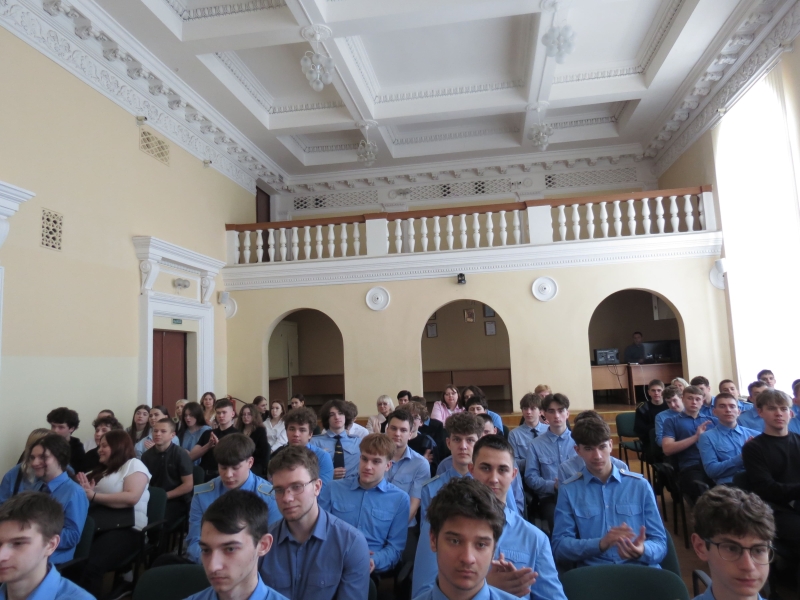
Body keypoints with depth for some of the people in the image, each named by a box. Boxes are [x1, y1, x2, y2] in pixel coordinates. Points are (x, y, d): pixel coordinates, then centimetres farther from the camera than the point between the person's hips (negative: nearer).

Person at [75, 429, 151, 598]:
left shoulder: (134, 464, 5)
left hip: (125, 528, -6)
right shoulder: (100, 470, 27)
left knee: (90, 565, -30)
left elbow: (132, 497, -11)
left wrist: (93, 496, -11)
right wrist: (84, 491, 0)